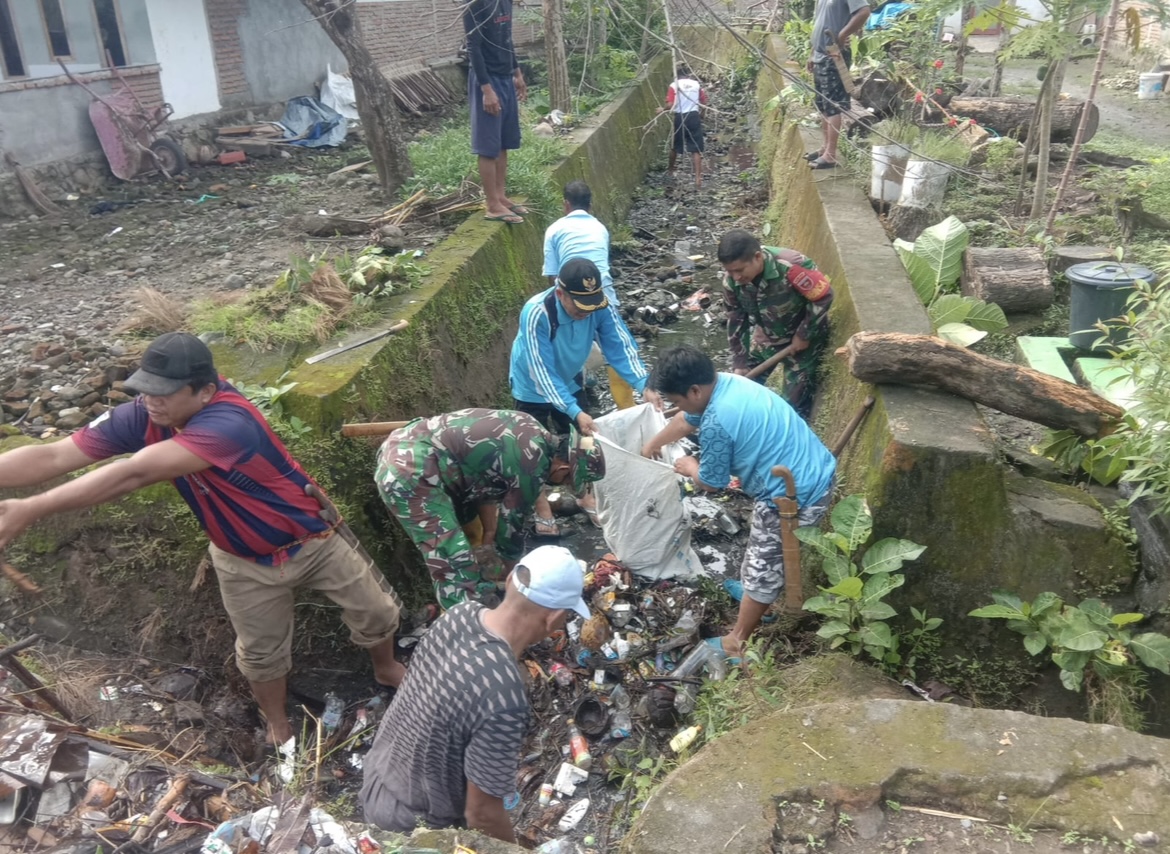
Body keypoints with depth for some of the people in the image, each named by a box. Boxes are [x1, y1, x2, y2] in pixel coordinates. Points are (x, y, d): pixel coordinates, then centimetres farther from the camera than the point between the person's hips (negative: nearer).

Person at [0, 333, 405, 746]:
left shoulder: (229, 423, -40)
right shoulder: (143, 417, -19)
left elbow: (133, 474, -47)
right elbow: (52, 457, -23)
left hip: (314, 540, -4)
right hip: (243, 562, 5)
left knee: (377, 613, 15)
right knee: (260, 653, 19)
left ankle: (386, 668, 48)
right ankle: (279, 727, 47)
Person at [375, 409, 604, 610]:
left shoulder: (532, 434, 11)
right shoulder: (531, 468, -14)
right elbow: (510, 522, -1)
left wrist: (489, 537, 21)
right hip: (408, 470, -10)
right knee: (455, 564, -7)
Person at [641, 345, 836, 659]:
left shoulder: (716, 423, -25)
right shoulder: (725, 382, 3)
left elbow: (711, 482, -9)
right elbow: (685, 420, 23)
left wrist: (690, 467, 13)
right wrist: (653, 444, 38)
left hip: (795, 497, -9)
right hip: (818, 472, 9)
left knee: (763, 569, 9)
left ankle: (736, 644, 26)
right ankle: (755, 594, 55)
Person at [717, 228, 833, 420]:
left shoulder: (791, 266, -36)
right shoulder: (732, 280, -18)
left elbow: (824, 296, -25)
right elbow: (736, 320, -5)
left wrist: (804, 335, -19)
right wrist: (739, 362, -4)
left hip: (802, 339, -5)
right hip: (765, 337, 5)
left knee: (796, 403, -1)